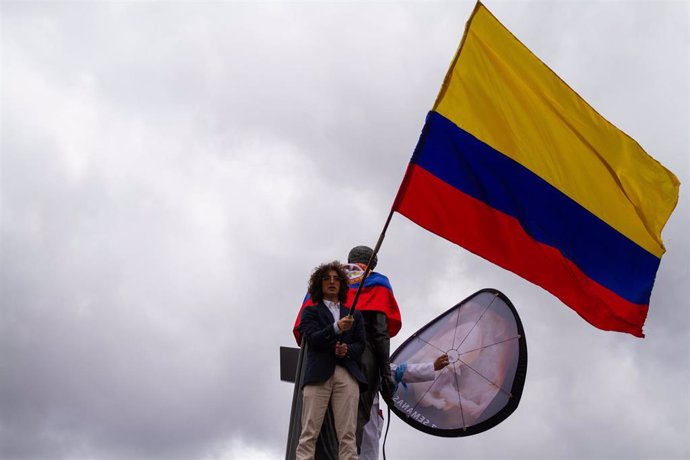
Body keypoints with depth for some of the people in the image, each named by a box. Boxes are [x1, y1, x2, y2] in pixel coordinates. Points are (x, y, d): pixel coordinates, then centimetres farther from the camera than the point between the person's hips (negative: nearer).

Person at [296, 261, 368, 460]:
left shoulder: (354, 315, 25)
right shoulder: (310, 311, 17)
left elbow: (361, 345, 17)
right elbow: (312, 339, 0)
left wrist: (348, 350, -6)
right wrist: (336, 328, -18)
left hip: (347, 375, 2)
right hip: (319, 373, -2)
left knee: (348, 434, -8)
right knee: (309, 432, -11)